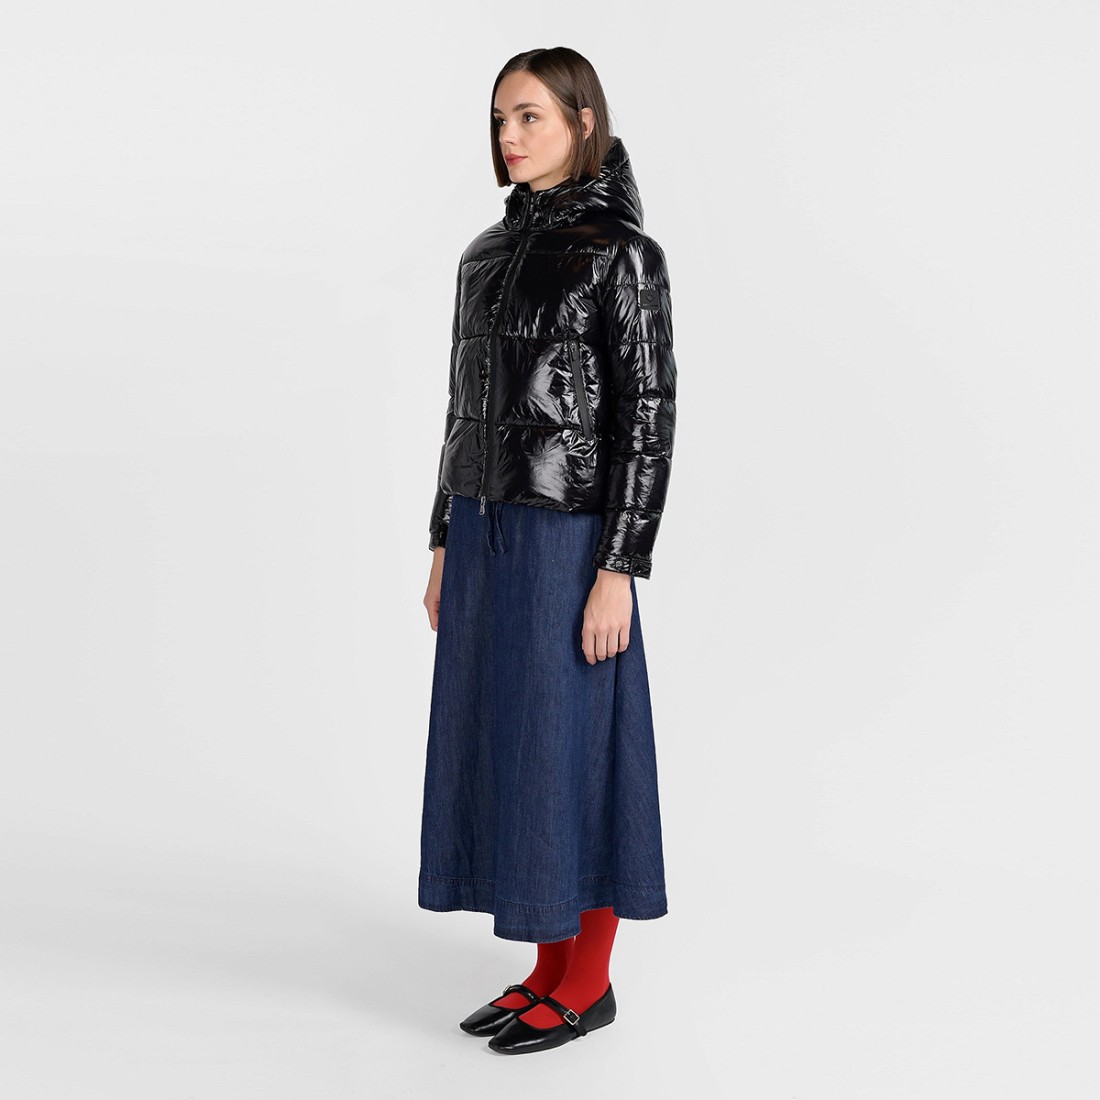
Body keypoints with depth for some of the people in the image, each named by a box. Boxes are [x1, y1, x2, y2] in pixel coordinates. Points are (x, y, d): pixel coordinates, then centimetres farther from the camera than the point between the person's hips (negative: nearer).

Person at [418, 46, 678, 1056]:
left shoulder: (622, 252, -10)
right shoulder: (490, 253, 14)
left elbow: (649, 416, -13)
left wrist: (618, 570, -18)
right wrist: (445, 547, 14)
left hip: (570, 539, -8)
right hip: (488, 531, 8)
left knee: (570, 748, 0)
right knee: (504, 745, 11)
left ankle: (590, 982, 16)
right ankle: (553, 966, 24)